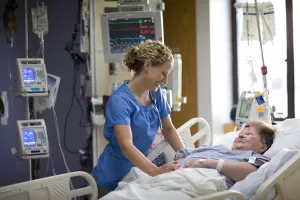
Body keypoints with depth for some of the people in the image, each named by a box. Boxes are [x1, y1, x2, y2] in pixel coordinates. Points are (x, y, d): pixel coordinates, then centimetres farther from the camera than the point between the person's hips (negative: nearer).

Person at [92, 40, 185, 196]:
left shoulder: (156, 94, -2)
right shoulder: (120, 100, -23)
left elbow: (168, 130, 9)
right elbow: (126, 146, -33)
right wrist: (155, 171, -46)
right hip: (112, 180, -6)